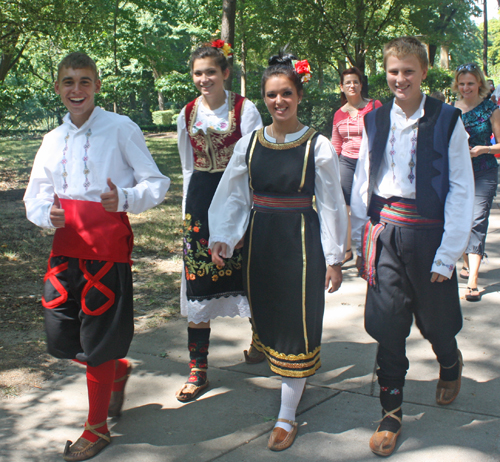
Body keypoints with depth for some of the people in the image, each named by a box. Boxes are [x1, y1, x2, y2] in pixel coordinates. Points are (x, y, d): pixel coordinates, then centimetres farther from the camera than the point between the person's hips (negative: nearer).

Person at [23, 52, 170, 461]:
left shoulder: (121, 129, -6)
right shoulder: (54, 139, 11)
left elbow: (157, 183, -7)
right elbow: (34, 197, 13)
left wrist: (124, 199, -26)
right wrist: (47, 215, -10)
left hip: (107, 242, -6)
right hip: (66, 244, 6)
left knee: (96, 344, 3)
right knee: (61, 338, 9)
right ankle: (120, 369, 40)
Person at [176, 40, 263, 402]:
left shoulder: (245, 110, -4)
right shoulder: (188, 114, 8)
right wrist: (188, 209, 14)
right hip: (200, 200, 3)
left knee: (247, 274, 6)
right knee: (198, 283, 1)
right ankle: (198, 369, 7)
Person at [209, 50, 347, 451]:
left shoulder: (318, 146, -7)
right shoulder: (249, 144, 2)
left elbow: (331, 205, -4)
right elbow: (232, 196, 6)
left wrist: (334, 258, -4)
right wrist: (221, 237, -7)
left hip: (301, 243, -4)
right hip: (260, 241, 4)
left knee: (297, 324, 2)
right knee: (267, 316, 15)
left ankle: (288, 416, 12)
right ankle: (288, 378, 41)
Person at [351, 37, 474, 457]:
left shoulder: (446, 121, -6)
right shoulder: (375, 122, 5)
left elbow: (461, 191, -6)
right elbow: (362, 185, 11)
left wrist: (447, 256, -10)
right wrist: (362, 243, 8)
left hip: (428, 231, -2)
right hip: (384, 233, 2)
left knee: (435, 319, 14)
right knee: (386, 324, 1)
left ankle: (450, 364, 49)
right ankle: (391, 414, 16)